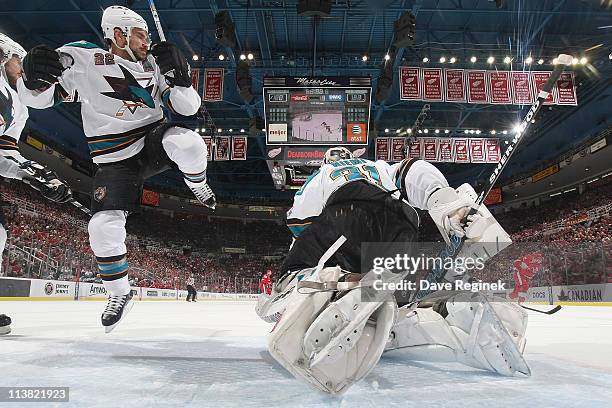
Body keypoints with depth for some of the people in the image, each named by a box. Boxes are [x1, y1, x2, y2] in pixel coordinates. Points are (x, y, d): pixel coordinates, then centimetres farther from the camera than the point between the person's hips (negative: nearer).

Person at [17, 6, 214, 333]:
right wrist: (35, 75, -29)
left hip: (153, 139, 2)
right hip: (115, 160, -1)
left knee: (187, 142, -33)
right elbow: (37, 98, -7)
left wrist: (176, 73, -13)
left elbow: (188, 107, 2)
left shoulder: (153, 65, 4)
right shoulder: (82, 58, -7)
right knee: (104, 226, -12)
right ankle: (119, 294, 12)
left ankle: (198, 186, 2)